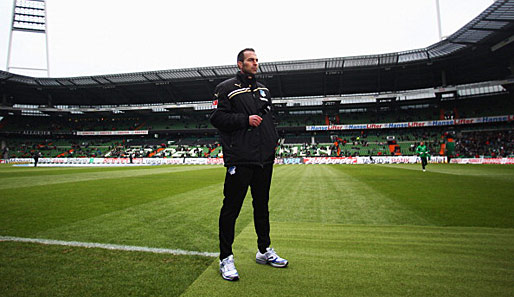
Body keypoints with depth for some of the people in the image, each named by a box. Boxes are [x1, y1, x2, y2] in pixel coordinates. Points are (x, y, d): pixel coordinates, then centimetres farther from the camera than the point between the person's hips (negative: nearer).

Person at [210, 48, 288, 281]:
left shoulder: (263, 89, 21)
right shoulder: (226, 88, 1)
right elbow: (217, 117, -8)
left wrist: (273, 142, 14)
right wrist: (246, 120, -15)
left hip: (264, 158, 7)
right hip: (239, 158, -6)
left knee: (262, 205, 15)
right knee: (231, 207, -2)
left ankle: (265, 251, 30)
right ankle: (226, 258, 13)